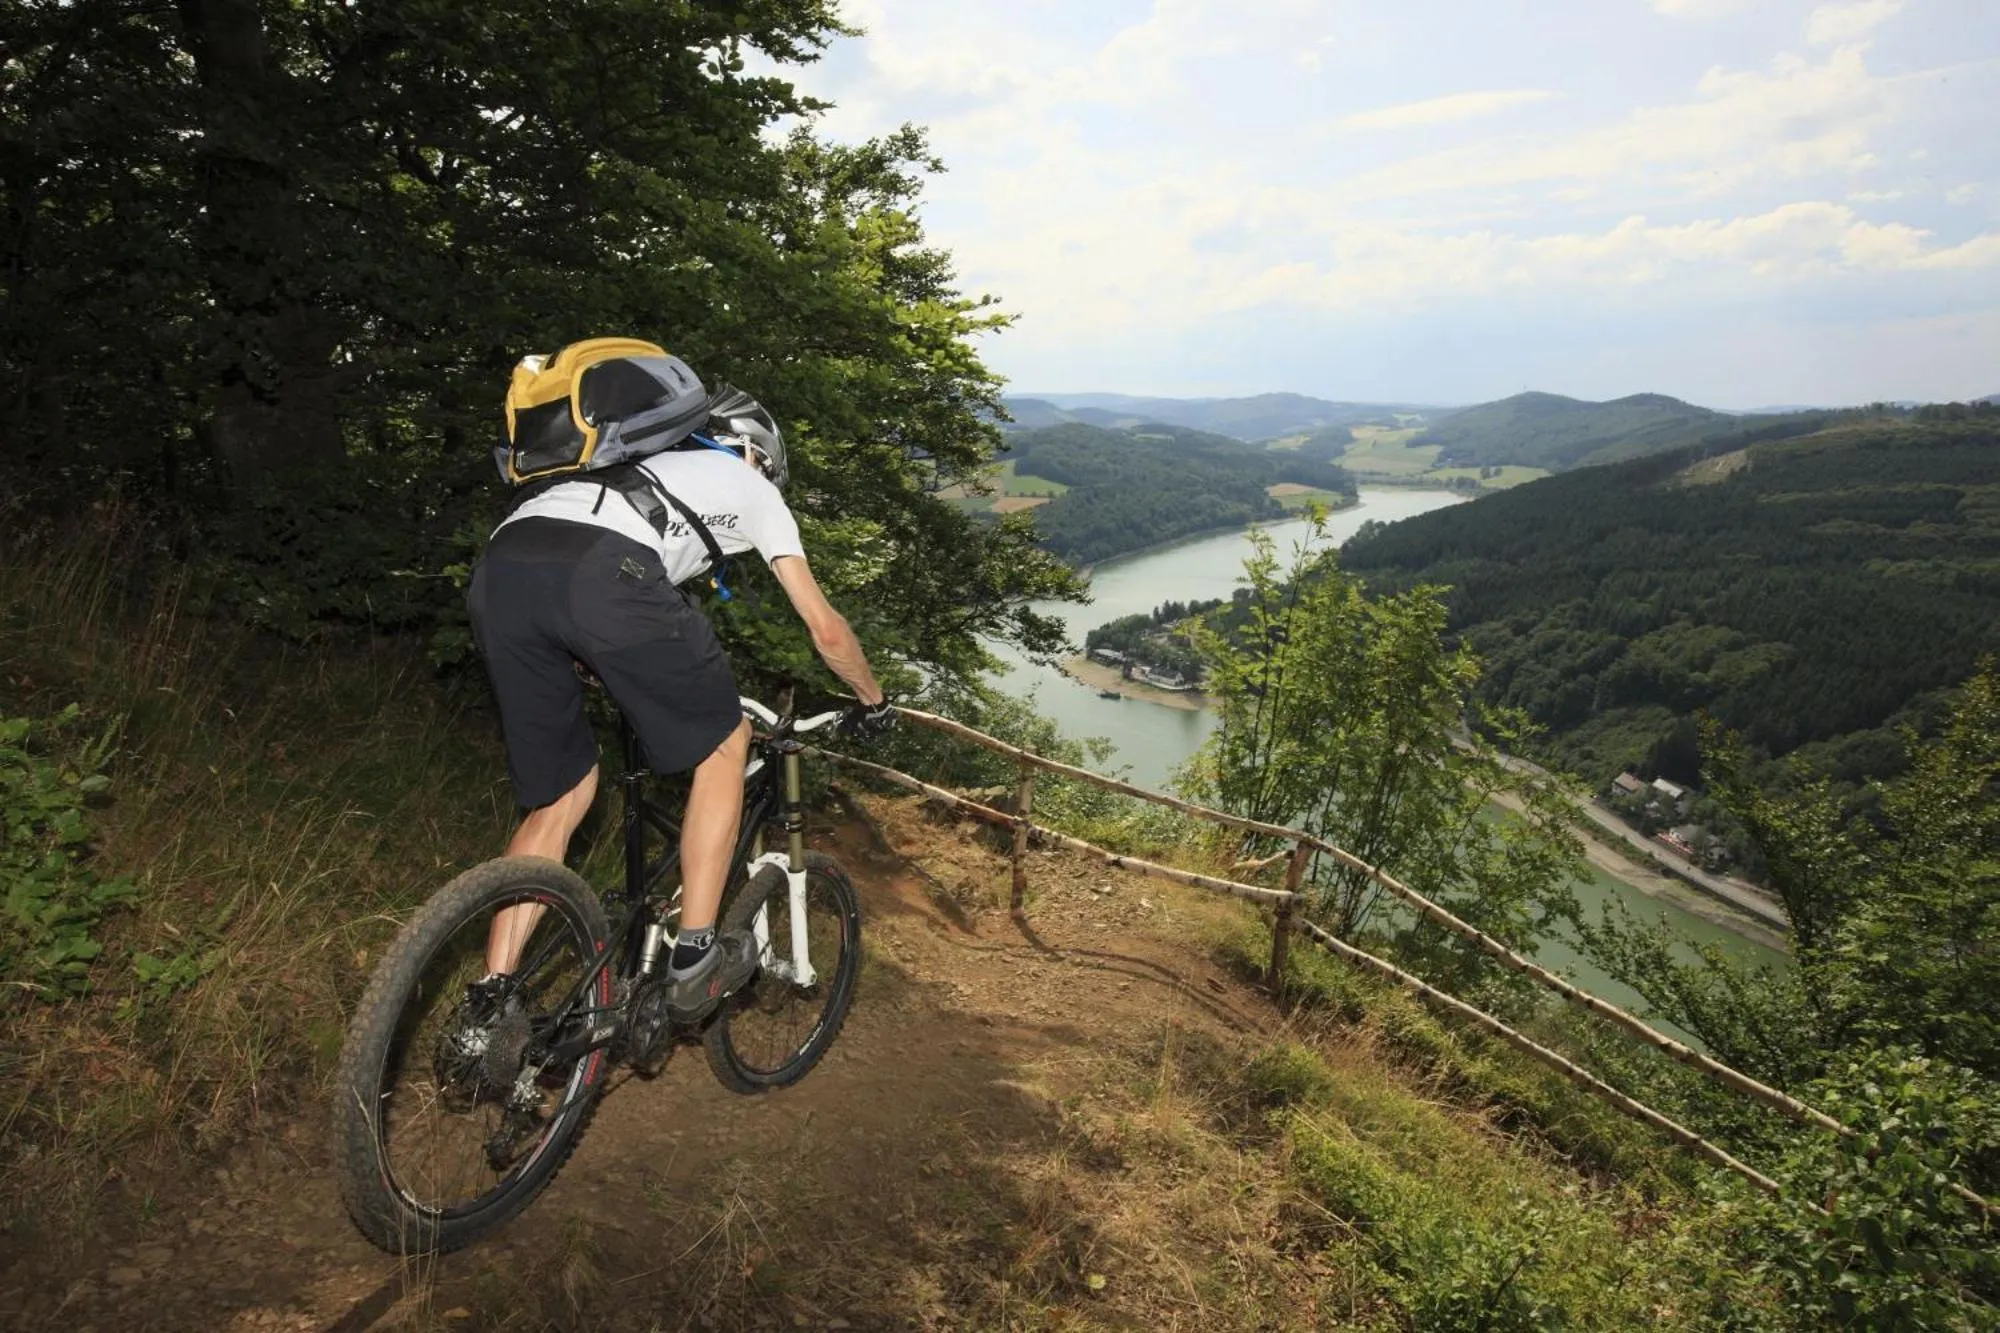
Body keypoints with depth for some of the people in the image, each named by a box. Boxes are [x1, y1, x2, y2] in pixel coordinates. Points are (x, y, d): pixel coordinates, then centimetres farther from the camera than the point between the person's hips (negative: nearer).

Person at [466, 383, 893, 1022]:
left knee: (560, 795, 21)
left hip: (497, 573, 7)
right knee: (724, 744, 15)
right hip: (600, 577, -7)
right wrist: (874, 700, 43)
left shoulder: (644, 469, 43)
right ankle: (695, 960, 15)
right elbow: (826, 628, 26)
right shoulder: (750, 484, 28)